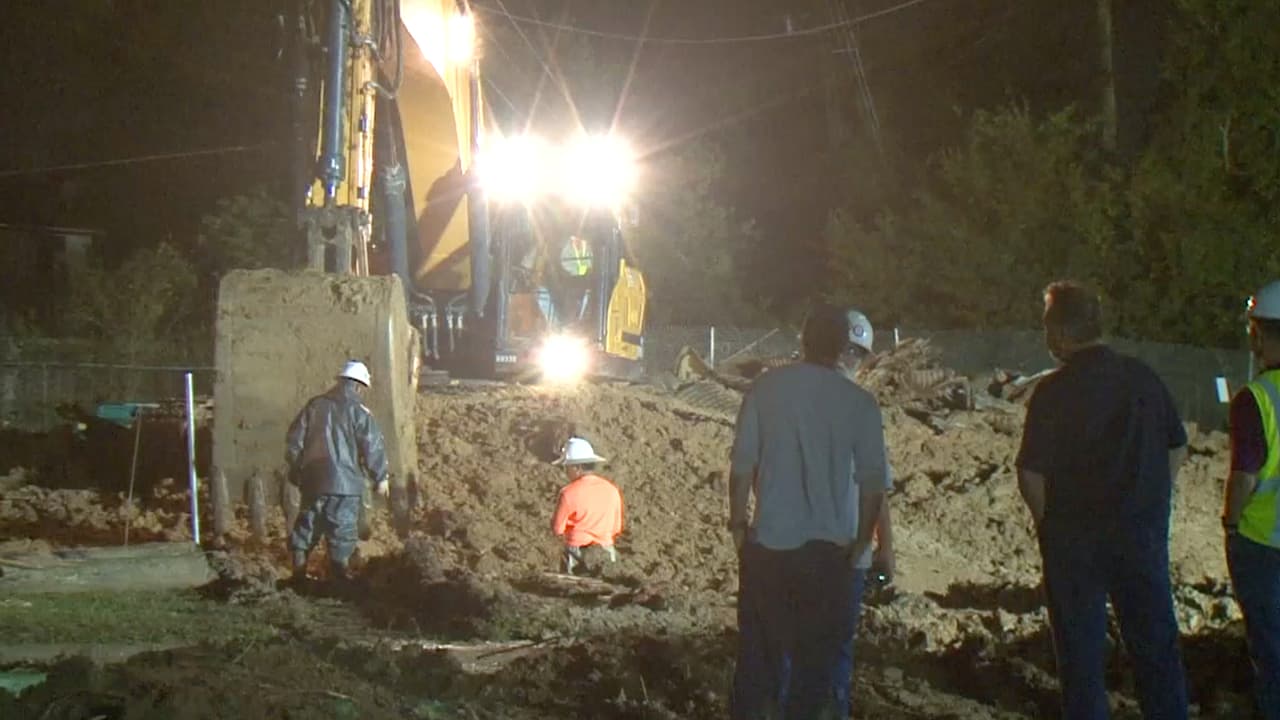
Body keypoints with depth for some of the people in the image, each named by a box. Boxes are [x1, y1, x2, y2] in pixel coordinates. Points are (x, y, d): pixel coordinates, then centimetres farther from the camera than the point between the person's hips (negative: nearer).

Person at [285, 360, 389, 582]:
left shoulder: (315, 405, 8)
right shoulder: (359, 412, -7)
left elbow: (294, 440, 11)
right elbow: (372, 447, -7)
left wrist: (296, 468, 21)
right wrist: (381, 477, 2)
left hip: (312, 478, 5)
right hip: (344, 480, -5)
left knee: (307, 522, 12)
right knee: (342, 525, 2)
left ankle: (299, 568, 12)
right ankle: (340, 568, 1)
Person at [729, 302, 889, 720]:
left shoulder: (765, 389, -3)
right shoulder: (859, 403, -5)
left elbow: (742, 463, -2)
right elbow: (873, 481, -4)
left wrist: (738, 523, 8)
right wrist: (862, 539, 6)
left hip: (767, 544, 2)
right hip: (828, 545, -1)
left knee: (759, 647, 11)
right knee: (816, 653, 7)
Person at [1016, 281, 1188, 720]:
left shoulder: (1054, 392, -12)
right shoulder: (1144, 378, 2)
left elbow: (1031, 474, -13)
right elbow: (1177, 447, 11)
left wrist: (1047, 520, 3)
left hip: (1075, 536, -4)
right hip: (1143, 532, 4)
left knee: (1081, 648, 6)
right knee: (1156, 641, 11)